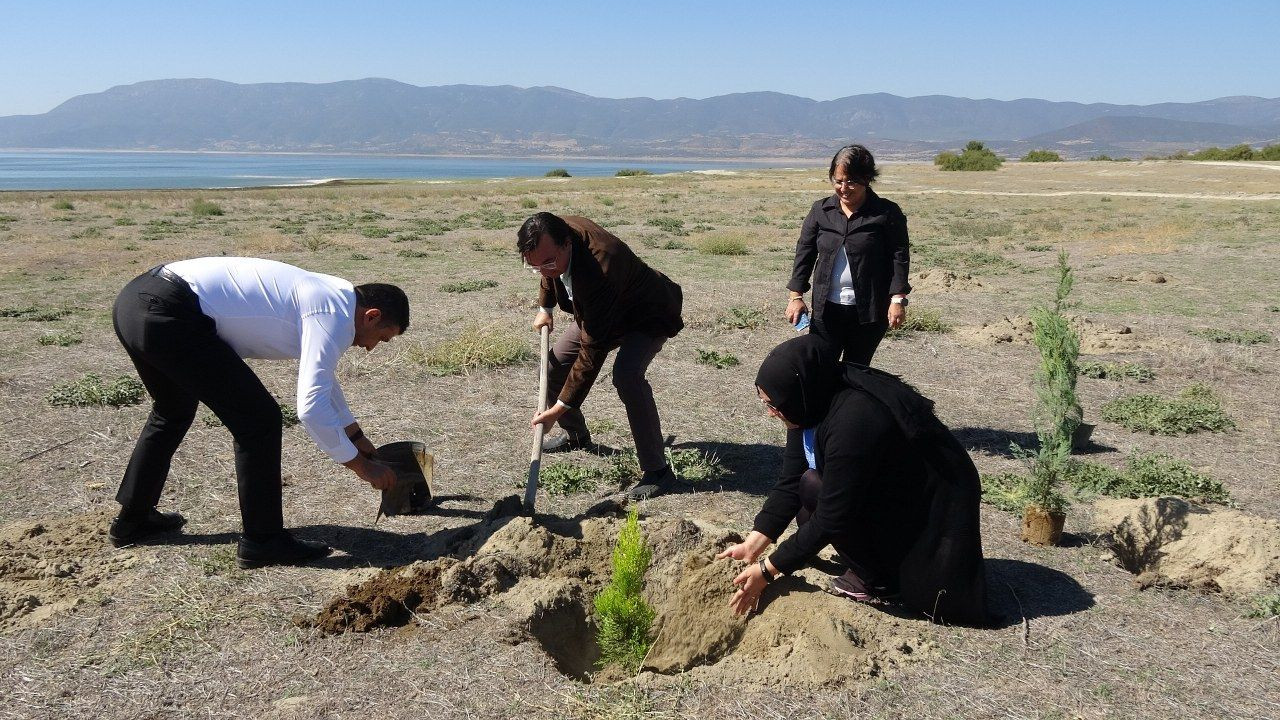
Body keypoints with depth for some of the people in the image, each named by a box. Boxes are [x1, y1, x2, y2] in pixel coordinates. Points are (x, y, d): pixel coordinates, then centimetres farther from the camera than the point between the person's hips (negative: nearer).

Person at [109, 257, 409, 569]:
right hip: (169, 316, -11)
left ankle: (132, 519, 45)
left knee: (173, 412, 31)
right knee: (258, 420, -3)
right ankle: (262, 542, 8)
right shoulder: (334, 316, -8)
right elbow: (311, 407, -15)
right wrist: (360, 465, -2)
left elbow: (320, 375, 38)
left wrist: (356, 437, 45)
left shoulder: (322, 294, 22)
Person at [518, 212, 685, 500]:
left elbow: (593, 351, -40)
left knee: (626, 376, -33)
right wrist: (545, 307, 19)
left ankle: (657, 470, -22)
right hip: (598, 312, 9)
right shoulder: (555, 233, -20)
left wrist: (560, 407, -36)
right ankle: (574, 434, 31)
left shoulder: (598, 270, -44)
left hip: (648, 317, -8)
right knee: (554, 363, 6)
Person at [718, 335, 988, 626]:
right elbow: (790, 482, -3)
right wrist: (753, 544, -8)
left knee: (815, 488, -22)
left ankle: (876, 581, -6)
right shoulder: (814, 403, -8)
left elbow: (832, 518, -29)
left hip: (932, 510, -9)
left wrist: (767, 570, -22)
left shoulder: (853, 421, -34)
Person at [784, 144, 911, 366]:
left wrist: (898, 299, -12)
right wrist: (795, 295, 1)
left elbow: (900, 256, -4)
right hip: (826, 308, 3)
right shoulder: (820, 210, 5)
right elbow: (804, 252, 8)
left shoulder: (887, 213, -5)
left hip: (869, 310, -2)